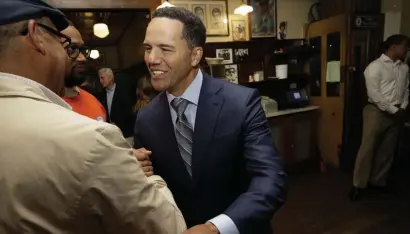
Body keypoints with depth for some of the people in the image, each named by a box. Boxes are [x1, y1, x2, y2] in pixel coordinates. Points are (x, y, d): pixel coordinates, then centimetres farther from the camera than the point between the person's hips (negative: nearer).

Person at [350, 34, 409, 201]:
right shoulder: (375, 67, -8)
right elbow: (374, 94, -15)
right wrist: (393, 110, -13)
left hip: (396, 114, 6)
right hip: (377, 112, -6)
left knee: (387, 150, 11)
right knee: (368, 148, -4)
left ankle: (378, 182, 24)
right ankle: (359, 185, 5)